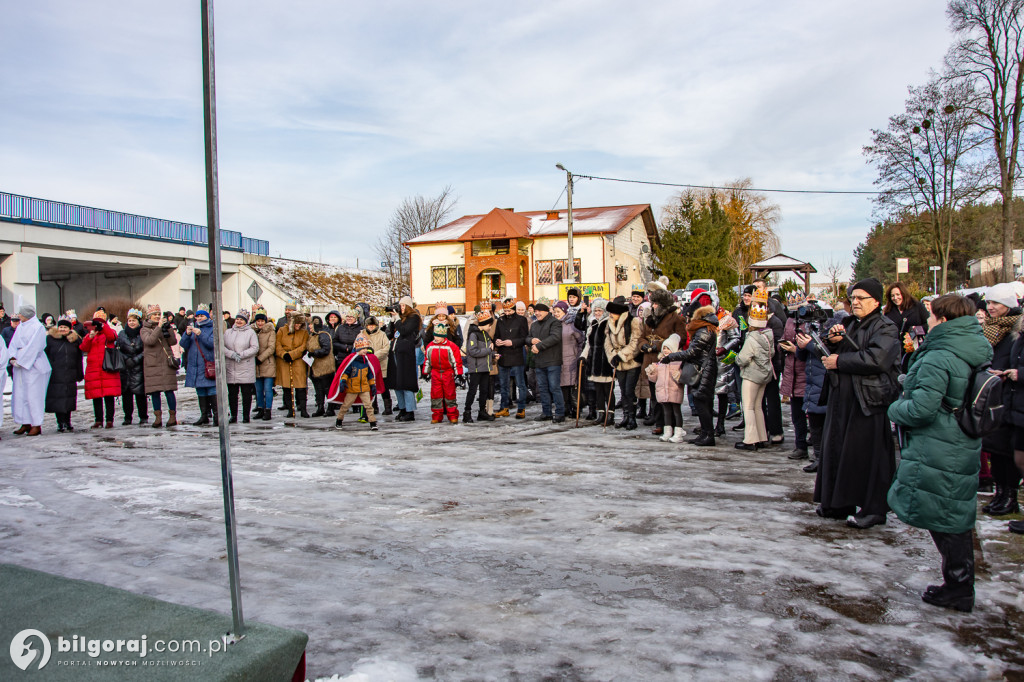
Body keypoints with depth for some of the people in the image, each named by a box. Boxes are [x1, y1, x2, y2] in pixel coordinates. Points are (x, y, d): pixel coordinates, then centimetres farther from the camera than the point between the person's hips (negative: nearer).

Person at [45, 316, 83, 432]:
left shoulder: (75, 340, 8)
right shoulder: (50, 338, 2)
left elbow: (79, 359, 12)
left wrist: (79, 374, 10)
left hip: (70, 376, 2)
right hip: (55, 376, -2)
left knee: (69, 399, 6)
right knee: (57, 399, -2)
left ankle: (67, 422, 17)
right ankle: (60, 423, 4)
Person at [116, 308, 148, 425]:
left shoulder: (142, 334, 1)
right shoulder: (122, 333, 11)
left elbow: (145, 351, -2)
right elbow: (117, 348, 10)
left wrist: (135, 360, -9)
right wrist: (125, 359, -4)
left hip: (138, 368, -3)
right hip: (124, 368, 3)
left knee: (140, 393, -6)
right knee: (125, 393, 5)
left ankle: (143, 417, 2)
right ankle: (128, 417, 15)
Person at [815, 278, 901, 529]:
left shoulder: (885, 328, -7)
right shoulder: (848, 325, 16)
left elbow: (876, 359, -22)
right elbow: (832, 356, 19)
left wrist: (839, 361, -15)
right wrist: (833, 341, -2)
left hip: (868, 401, -7)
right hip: (842, 398, 8)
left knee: (866, 454, -3)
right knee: (837, 449, 10)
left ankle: (872, 509, 7)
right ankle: (840, 502, 22)